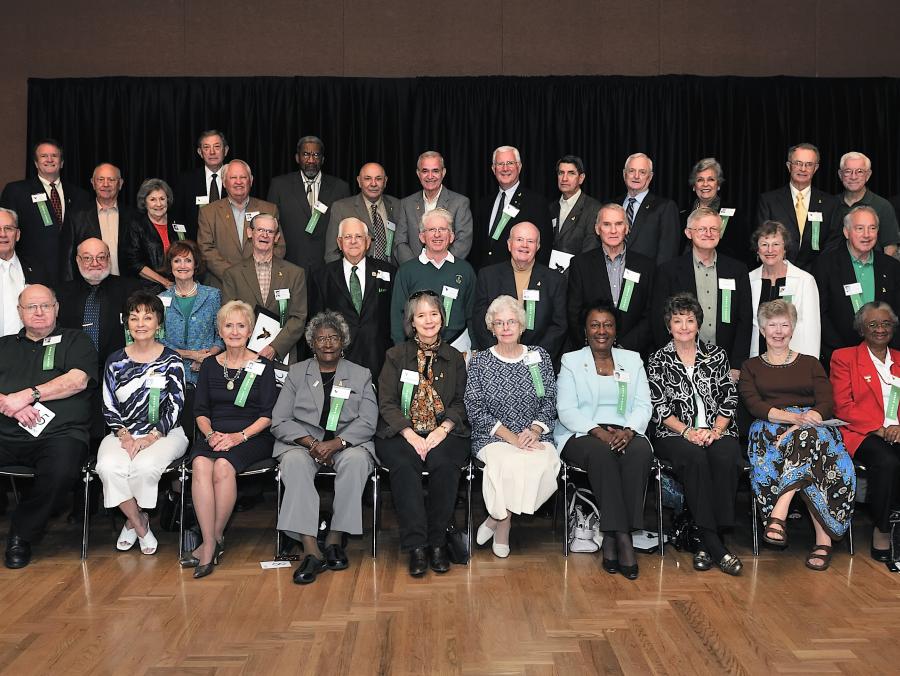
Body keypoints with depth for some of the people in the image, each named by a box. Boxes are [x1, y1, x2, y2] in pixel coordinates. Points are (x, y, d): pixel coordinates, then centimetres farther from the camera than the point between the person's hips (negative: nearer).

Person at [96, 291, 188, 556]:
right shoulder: (115, 361, 11)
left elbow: (174, 407, -2)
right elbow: (109, 407, 8)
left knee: (145, 466, -32)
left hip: (163, 433, -2)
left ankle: (133, 519, 0)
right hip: (123, 433, 2)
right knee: (108, 467, -29)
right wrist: (124, 436, -9)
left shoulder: (171, 361, 4)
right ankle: (138, 523, -6)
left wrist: (151, 438, -14)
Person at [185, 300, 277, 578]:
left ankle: (214, 538, -16)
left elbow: (268, 414, -1)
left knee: (223, 466, -33)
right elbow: (200, 410, 11)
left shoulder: (262, 366, 5)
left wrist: (240, 436, -15)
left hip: (251, 437, -3)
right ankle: (211, 544, -29)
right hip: (214, 433, 3)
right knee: (201, 464, -31)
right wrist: (210, 433, -9)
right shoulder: (209, 365, 15)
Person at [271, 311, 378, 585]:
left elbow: (368, 422, 0)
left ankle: (335, 539, -23)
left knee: (356, 459, -34)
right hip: (303, 441, 0)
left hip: (348, 442, 0)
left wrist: (335, 443, -17)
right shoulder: (297, 372, 14)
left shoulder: (361, 374, 12)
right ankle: (311, 550, -38)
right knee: (294, 460, -33)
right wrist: (311, 443, -13)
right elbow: (279, 421, 4)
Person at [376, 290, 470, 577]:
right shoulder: (396, 355, 9)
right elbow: (387, 403, 1)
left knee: (444, 464, -31)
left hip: (443, 432, 1)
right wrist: (411, 435, -14)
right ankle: (416, 547, -26)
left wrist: (443, 430, -11)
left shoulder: (455, 358, 15)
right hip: (401, 432, -1)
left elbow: (461, 403, 9)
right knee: (404, 465, -32)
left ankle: (437, 542, -18)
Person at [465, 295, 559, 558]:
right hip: (492, 438, -2)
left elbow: (549, 402, 8)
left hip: (535, 437, 2)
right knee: (511, 462, -34)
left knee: (547, 462, -30)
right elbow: (475, 411, -3)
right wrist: (511, 437, -14)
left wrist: (534, 431, -11)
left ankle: (498, 517, -9)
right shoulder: (479, 362, 5)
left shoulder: (540, 357, 12)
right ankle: (504, 523, -7)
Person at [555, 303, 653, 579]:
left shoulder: (632, 359, 18)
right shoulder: (571, 360, 10)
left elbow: (643, 405, 7)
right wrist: (598, 431, -18)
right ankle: (621, 536, -32)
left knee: (641, 450, -32)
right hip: (582, 435, -2)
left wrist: (628, 431, -14)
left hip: (625, 434, 2)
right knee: (602, 452, -36)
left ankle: (612, 536, -30)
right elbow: (566, 410, -2)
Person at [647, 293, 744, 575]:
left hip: (718, 431, 2)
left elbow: (729, 398, 8)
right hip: (675, 434, -1)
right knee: (694, 458, -35)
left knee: (725, 459, -33)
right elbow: (658, 407, 1)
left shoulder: (716, 355, 14)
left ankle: (707, 544, -27)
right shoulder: (659, 360, 10)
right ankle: (714, 545, -32)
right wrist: (687, 431, -13)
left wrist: (715, 431, -9)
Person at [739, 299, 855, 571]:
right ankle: (824, 537, -40)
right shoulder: (751, 367, 20)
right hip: (769, 429, 0)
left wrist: (798, 428, -16)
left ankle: (777, 516, -45)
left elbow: (827, 404, 6)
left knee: (809, 438, -39)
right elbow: (754, 406, 1)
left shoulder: (810, 363, 22)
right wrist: (795, 417, -18)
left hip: (813, 427, 1)